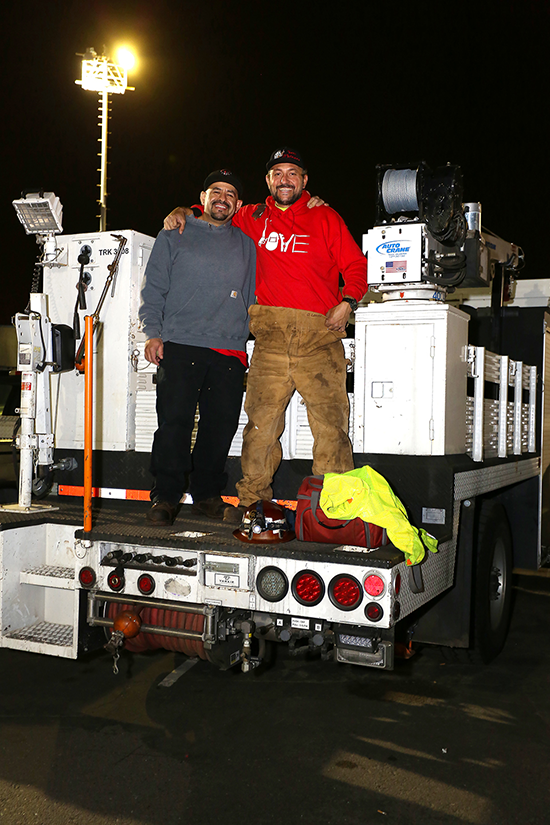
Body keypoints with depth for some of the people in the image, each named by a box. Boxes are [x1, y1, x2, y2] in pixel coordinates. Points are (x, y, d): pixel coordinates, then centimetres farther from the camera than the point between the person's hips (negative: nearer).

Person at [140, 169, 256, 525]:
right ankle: (166, 496, -2)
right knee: (174, 421, -10)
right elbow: (154, 290, 10)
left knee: (222, 423, 0)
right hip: (180, 346, -2)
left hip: (230, 350, 2)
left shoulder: (247, 244, 20)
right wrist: (153, 333, -2)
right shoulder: (173, 237, 14)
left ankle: (207, 492, 14)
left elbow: (254, 296, 23)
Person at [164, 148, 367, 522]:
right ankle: (252, 497, 9)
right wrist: (184, 212, 14)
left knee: (331, 420, -6)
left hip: (320, 335, -2)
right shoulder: (253, 218, 18)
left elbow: (355, 264, 8)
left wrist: (348, 302, -8)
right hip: (271, 335, 2)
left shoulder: (325, 217, 11)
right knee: (261, 420, -1)